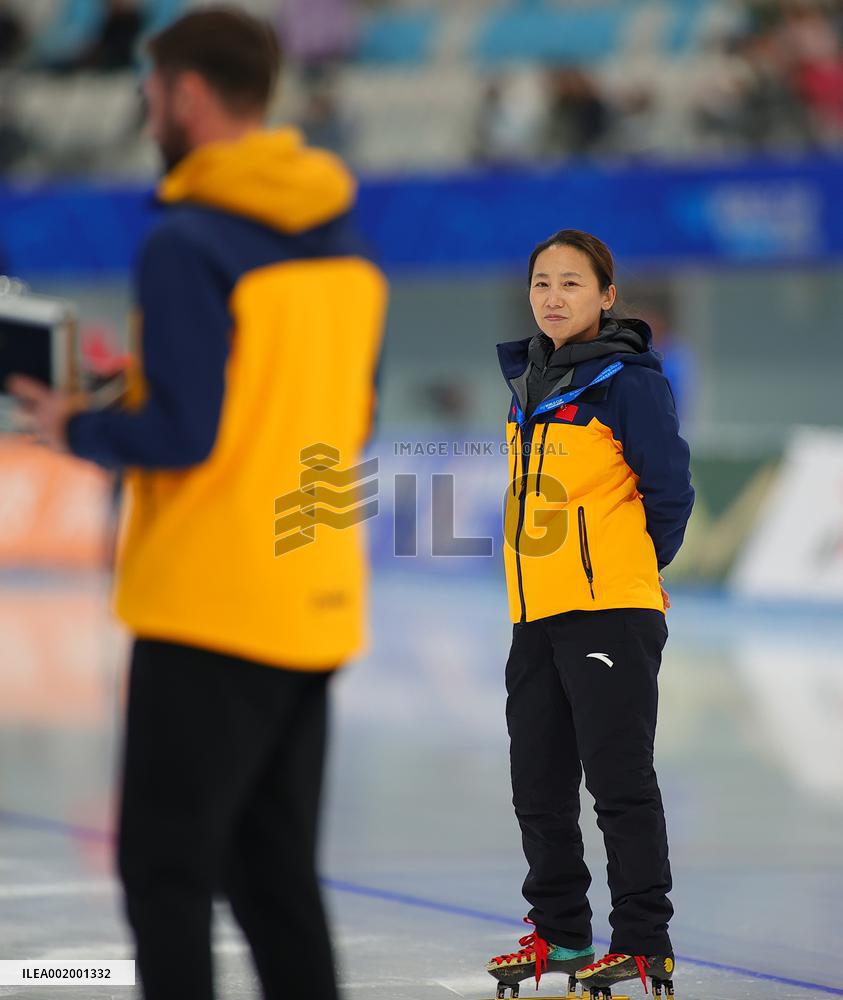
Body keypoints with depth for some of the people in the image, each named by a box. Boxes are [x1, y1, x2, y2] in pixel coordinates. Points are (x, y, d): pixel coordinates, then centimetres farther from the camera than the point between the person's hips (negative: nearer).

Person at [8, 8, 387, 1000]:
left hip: (211, 608, -8)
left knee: (165, 865, -2)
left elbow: (182, 435, -19)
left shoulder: (188, 246, -14)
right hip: (319, 603, 8)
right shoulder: (342, 240, 11)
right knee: (275, 873, 13)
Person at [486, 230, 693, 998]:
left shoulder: (628, 380, -10)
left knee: (619, 781, -5)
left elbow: (669, 491, -9)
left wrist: (632, 568, 2)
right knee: (539, 785, 12)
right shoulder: (527, 381, 14)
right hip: (536, 616, 8)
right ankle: (559, 931, 24)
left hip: (612, 614, -8)